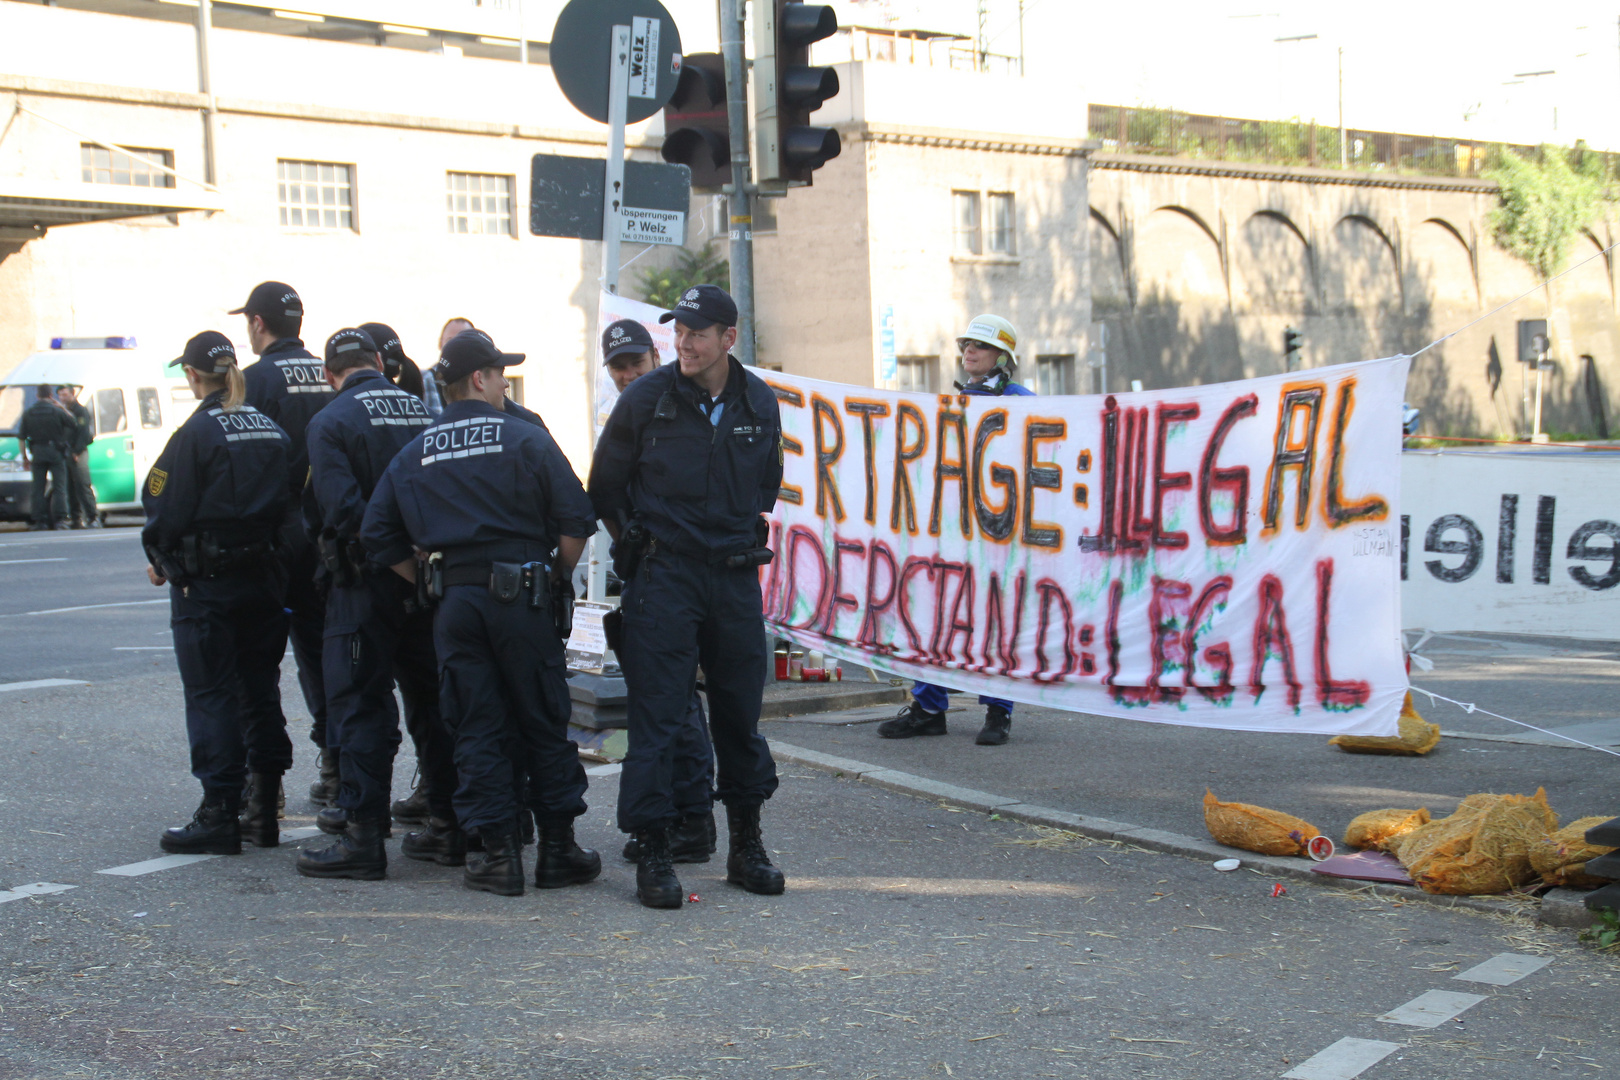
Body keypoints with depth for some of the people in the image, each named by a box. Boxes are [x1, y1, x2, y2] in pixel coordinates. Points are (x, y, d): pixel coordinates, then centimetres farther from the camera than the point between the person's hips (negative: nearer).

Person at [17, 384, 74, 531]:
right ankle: (60, 519, -10)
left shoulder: (28, 413, 4)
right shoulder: (57, 411, -7)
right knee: (59, 486, 0)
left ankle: (40, 520, 3)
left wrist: (25, 458, 14)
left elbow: (21, 438, 5)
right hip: (55, 452, -2)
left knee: (38, 488, 6)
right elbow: (73, 423, 4)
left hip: (37, 453, 2)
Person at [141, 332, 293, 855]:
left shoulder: (196, 433, -13)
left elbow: (167, 511, -12)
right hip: (265, 577, 6)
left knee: (211, 695, -1)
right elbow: (288, 505, 8)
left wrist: (159, 559, 4)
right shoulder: (272, 430, 6)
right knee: (260, 692, 11)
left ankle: (219, 816, 0)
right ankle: (264, 813, 16)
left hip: (206, 586, -6)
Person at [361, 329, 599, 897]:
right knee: (543, 723, 7)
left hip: (453, 602, 3)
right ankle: (558, 850, 12)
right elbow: (575, 518, -9)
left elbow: (378, 534, 7)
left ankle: (498, 854, 6)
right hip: (518, 598, -3)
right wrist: (557, 574, 6)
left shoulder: (414, 454, 8)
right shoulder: (525, 439, -4)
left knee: (476, 727, 7)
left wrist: (430, 581, 15)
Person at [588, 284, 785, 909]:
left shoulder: (759, 403, 5)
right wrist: (638, 547, 8)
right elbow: (605, 489, 6)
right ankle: (652, 853, 0)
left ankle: (746, 846, 21)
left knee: (740, 712, 9)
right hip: (663, 576, -3)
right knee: (656, 714, -6)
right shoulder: (645, 400, -5)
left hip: (736, 576, 3)